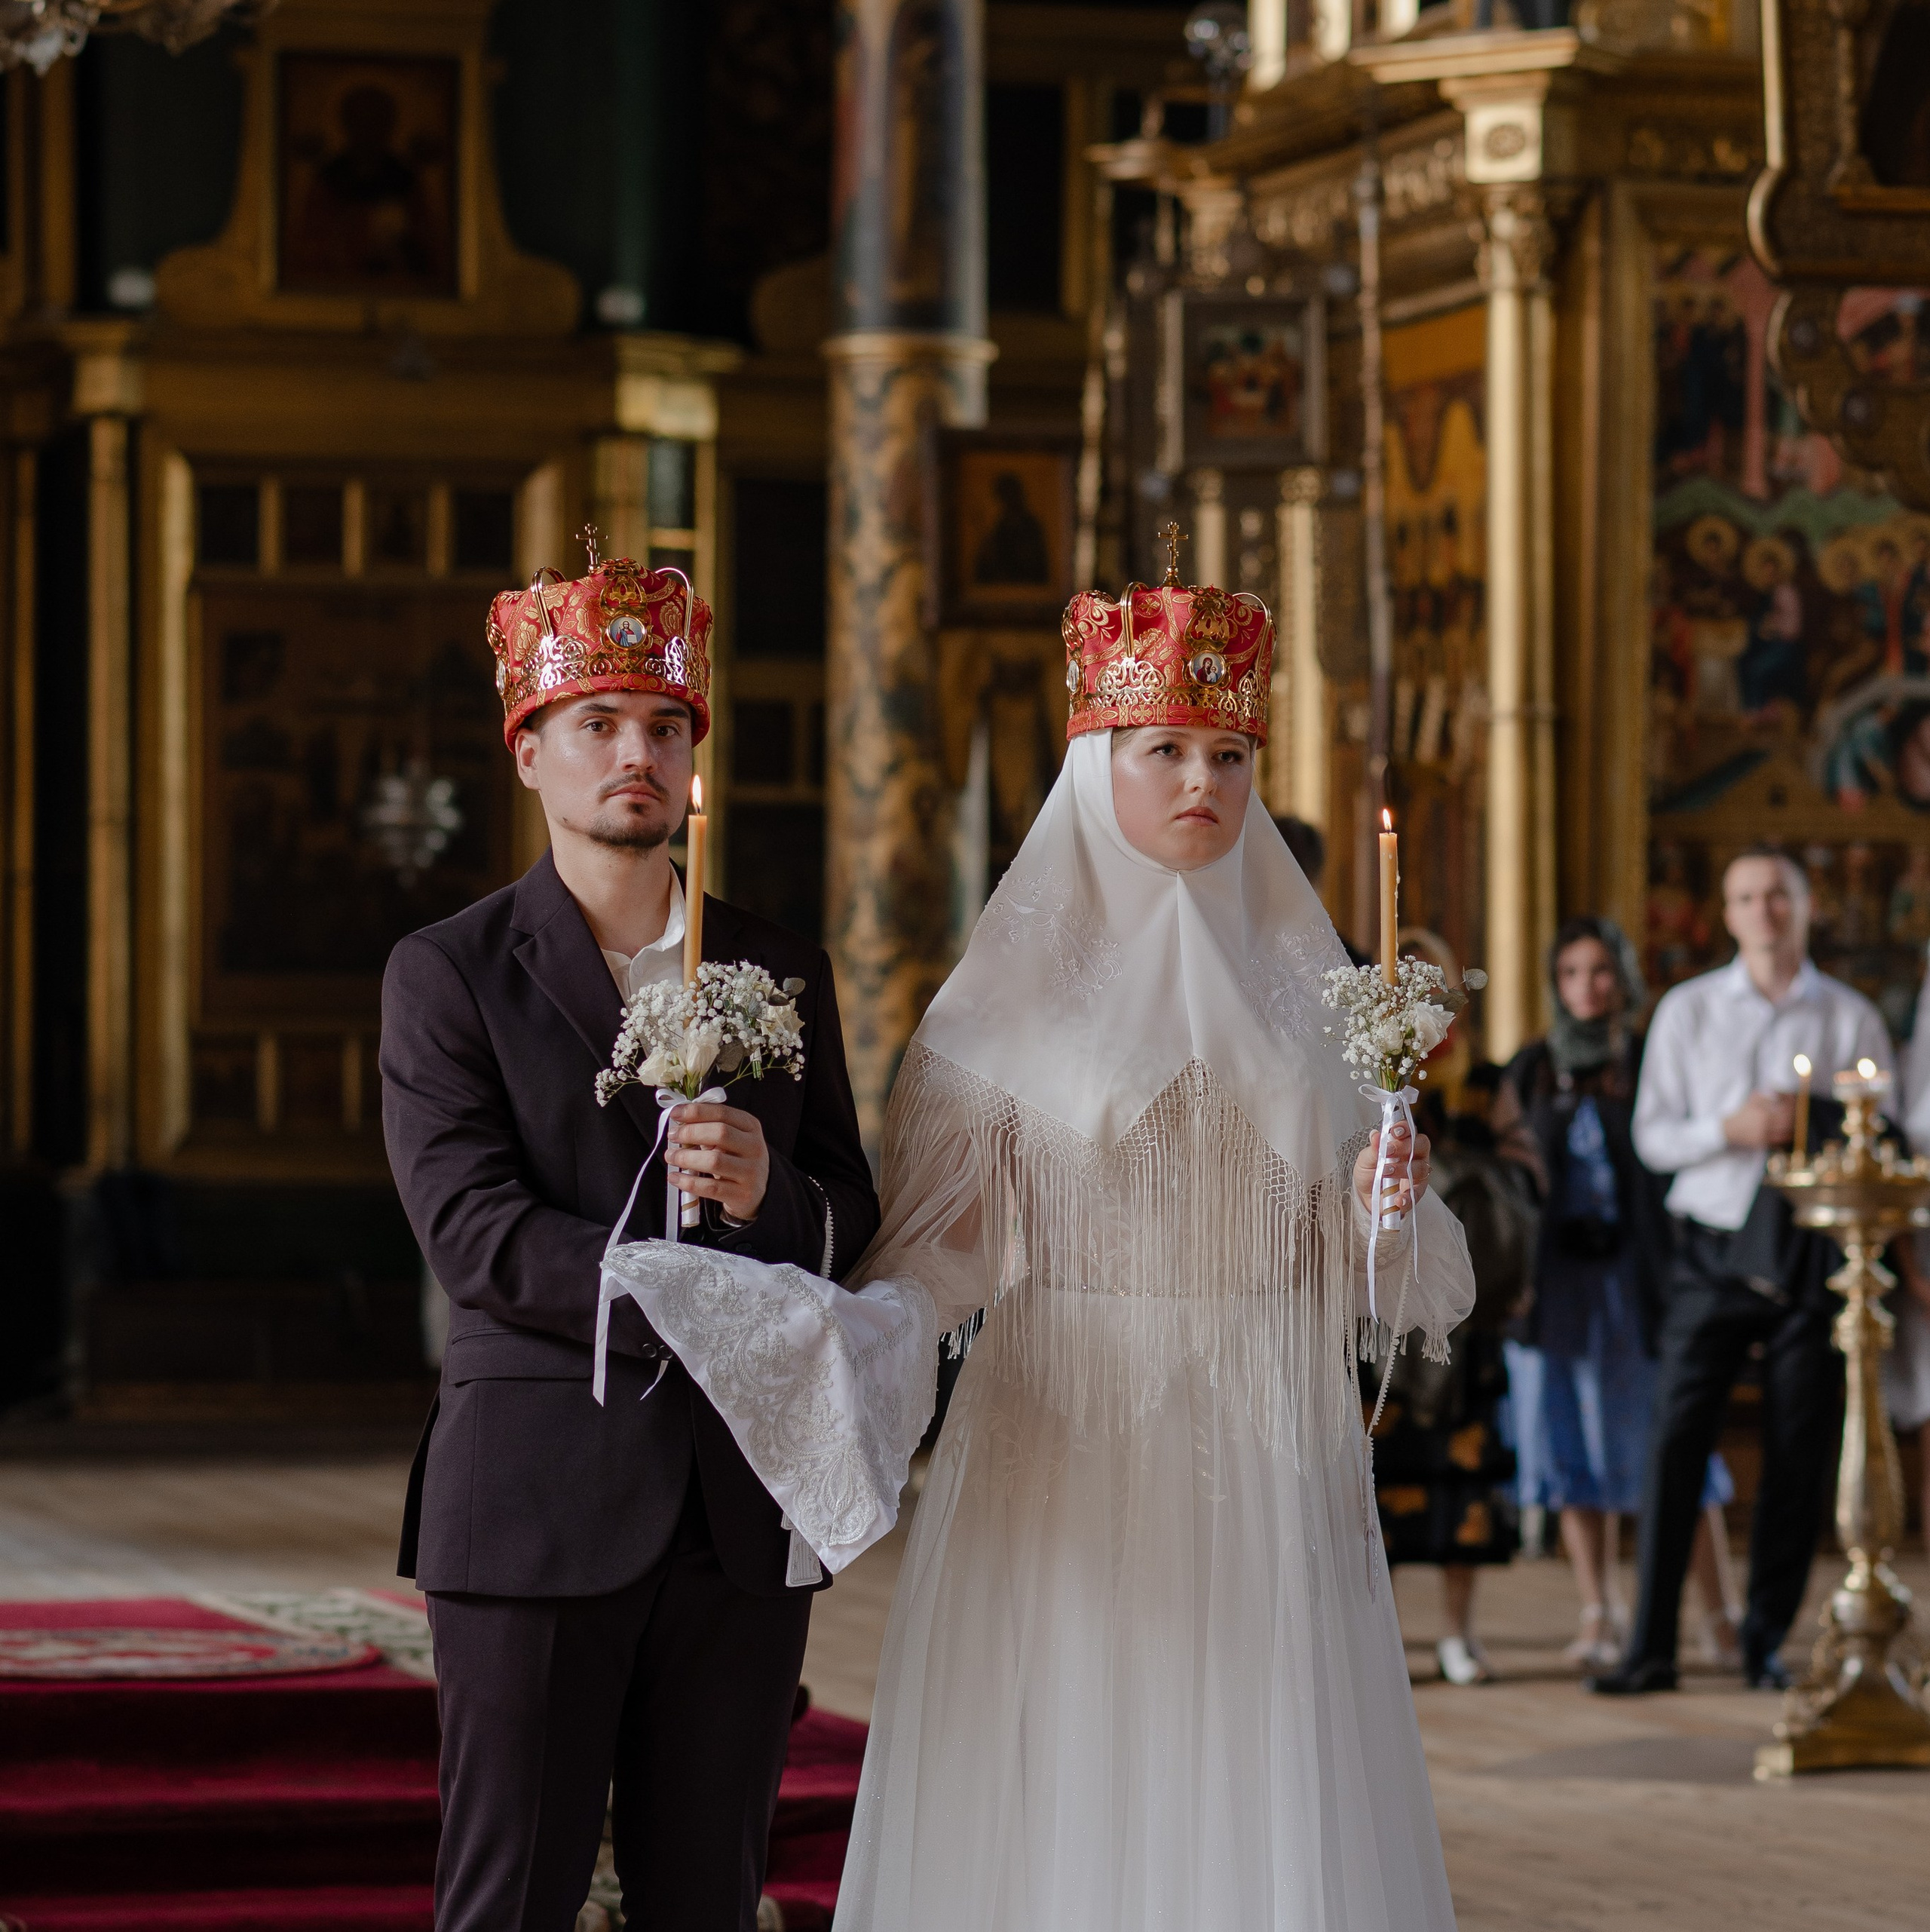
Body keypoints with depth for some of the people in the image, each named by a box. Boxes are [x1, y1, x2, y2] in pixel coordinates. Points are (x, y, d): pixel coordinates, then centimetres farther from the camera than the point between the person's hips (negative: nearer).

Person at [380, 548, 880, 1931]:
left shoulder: (784, 972, 13)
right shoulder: (448, 976, 1)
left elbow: (853, 1218, 10)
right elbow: (478, 1234, -10)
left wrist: (766, 1196, -14)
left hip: (741, 1507, 4)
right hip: (540, 1494, -4)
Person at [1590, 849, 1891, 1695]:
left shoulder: (1852, 1019, 6)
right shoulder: (1687, 1011, 7)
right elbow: (1653, 1138, 5)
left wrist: (1814, 1125, -14)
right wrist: (1729, 1128, -13)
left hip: (1811, 1252, 0)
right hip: (1714, 1250, 0)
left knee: (1799, 1454, 2)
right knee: (1675, 1442, -6)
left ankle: (1768, 1642, 12)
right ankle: (1651, 1648, -4)